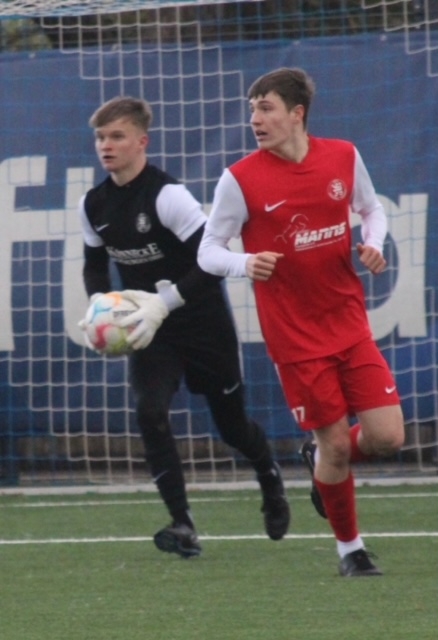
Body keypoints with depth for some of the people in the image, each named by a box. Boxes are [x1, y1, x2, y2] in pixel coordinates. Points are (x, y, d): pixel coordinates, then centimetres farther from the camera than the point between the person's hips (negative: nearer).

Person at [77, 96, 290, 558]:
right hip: (151, 327, 4)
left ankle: (269, 478, 44)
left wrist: (164, 303, -31)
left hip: (202, 321, -4)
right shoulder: (93, 205, -2)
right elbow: (95, 264, 13)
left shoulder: (167, 195, -22)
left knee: (231, 424, 10)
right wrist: (98, 303, -8)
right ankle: (182, 524, -16)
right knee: (149, 412, -19)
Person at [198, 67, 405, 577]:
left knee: (386, 437, -5)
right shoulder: (241, 180, -10)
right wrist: (244, 264, -26)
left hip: (350, 323, 3)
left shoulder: (343, 157, 0)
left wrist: (372, 243, -4)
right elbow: (207, 252, -5)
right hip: (295, 337, -3)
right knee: (335, 443, -2)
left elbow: (371, 209, 18)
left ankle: (322, 458, 28)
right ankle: (350, 549, 19)